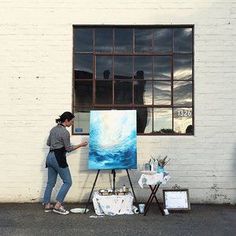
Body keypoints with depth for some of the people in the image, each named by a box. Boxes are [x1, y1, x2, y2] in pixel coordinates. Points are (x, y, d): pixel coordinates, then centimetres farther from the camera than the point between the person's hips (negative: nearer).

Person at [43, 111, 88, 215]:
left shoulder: (53, 129, 11)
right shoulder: (65, 132, -13)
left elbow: (48, 143, 20)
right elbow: (68, 148, -8)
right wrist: (80, 145, 2)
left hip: (50, 156, 9)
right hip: (58, 158, -9)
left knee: (50, 182, 14)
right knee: (67, 182, -1)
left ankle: (47, 205, 18)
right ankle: (58, 206, -5)